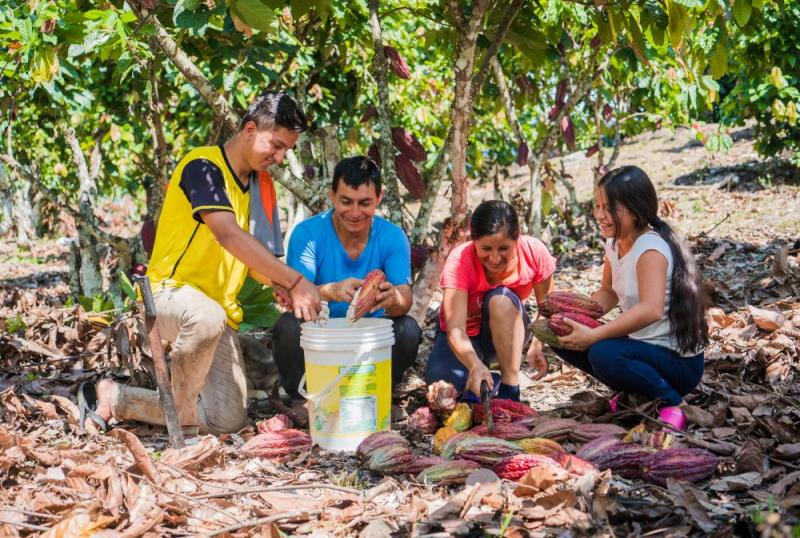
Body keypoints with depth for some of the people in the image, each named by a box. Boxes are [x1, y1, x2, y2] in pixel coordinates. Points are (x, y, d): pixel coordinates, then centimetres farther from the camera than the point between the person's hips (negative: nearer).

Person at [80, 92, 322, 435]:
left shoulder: (258, 185, 11)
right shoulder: (203, 166, -14)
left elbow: (251, 261, 11)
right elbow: (229, 236, -29)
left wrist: (286, 288, -10)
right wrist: (295, 281, -34)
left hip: (219, 309, 8)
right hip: (170, 292, -8)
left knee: (228, 420, -6)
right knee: (207, 317, -43)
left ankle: (112, 398, 11)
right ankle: (179, 407, -16)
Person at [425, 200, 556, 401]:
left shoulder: (534, 253, -22)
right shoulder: (460, 261, -29)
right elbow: (455, 330, -37)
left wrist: (537, 346, -30)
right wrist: (475, 366, -56)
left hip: (506, 333, 1)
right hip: (467, 335, -1)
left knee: (502, 297, -33)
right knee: (440, 379, -33)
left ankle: (510, 388, -27)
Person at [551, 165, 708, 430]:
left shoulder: (651, 249, -23)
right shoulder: (614, 244, 4)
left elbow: (651, 310, -38)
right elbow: (609, 293, 17)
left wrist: (594, 335, -37)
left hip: (679, 360, -9)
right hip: (644, 346, 9)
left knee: (603, 354, -34)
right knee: (565, 340, 2)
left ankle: (671, 402, -13)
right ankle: (635, 394, 12)